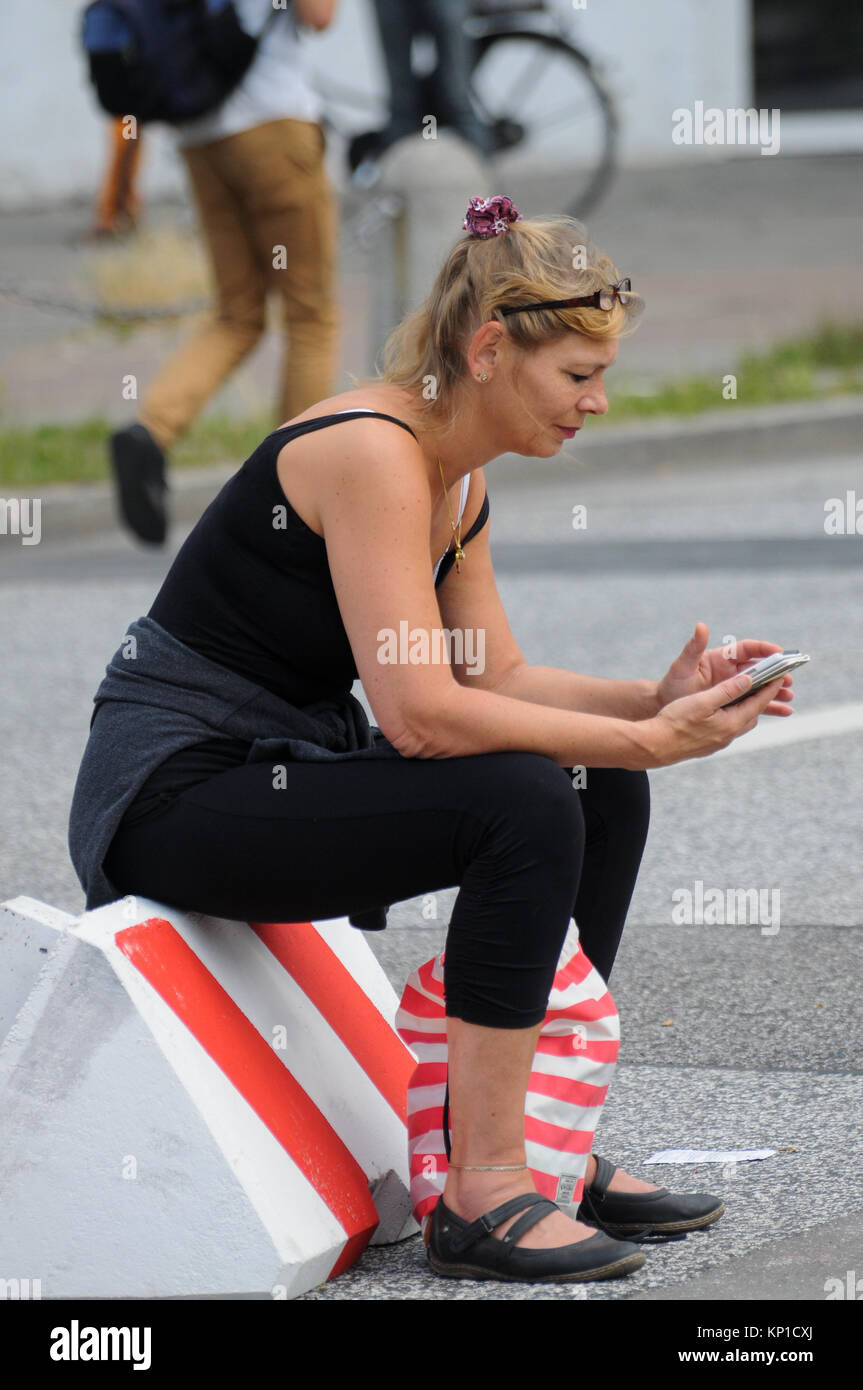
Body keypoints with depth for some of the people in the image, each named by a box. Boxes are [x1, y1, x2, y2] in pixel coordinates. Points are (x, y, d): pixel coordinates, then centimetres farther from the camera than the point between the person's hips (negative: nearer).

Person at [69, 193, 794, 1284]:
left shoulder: (458, 474, 8)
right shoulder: (372, 451, -22)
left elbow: (497, 679, 10)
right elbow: (421, 712, -29)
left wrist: (658, 701, -6)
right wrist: (646, 740, -25)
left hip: (288, 768, 10)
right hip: (172, 794, -10)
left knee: (599, 790, 4)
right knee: (524, 804, -25)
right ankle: (481, 1199, -20)